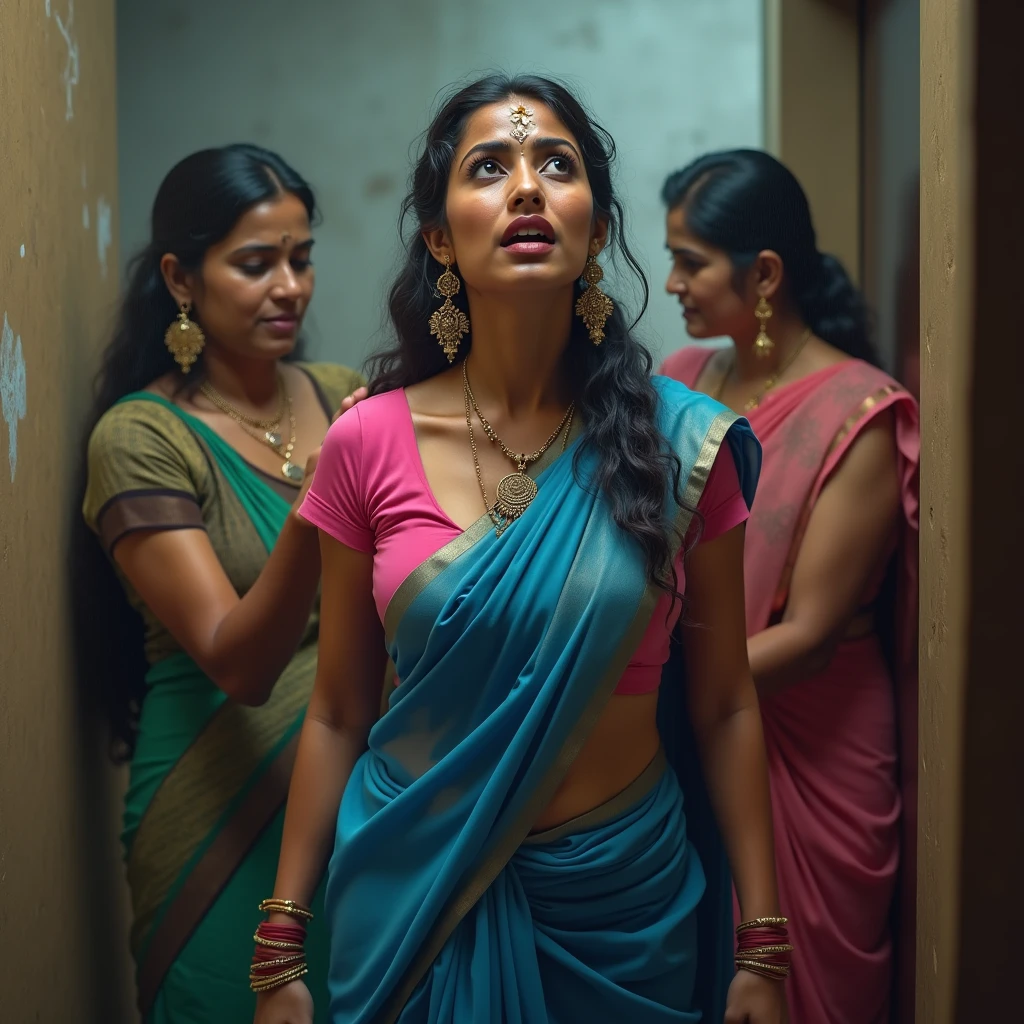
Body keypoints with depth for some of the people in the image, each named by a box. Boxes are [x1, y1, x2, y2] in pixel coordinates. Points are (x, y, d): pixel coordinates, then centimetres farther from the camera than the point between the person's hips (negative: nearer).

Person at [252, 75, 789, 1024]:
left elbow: (724, 708, -1)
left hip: (623, 905, 0)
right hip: (412, 897, 0)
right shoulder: (367, 445, -6)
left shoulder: (682, 443, -6)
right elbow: (336, 715, 1)